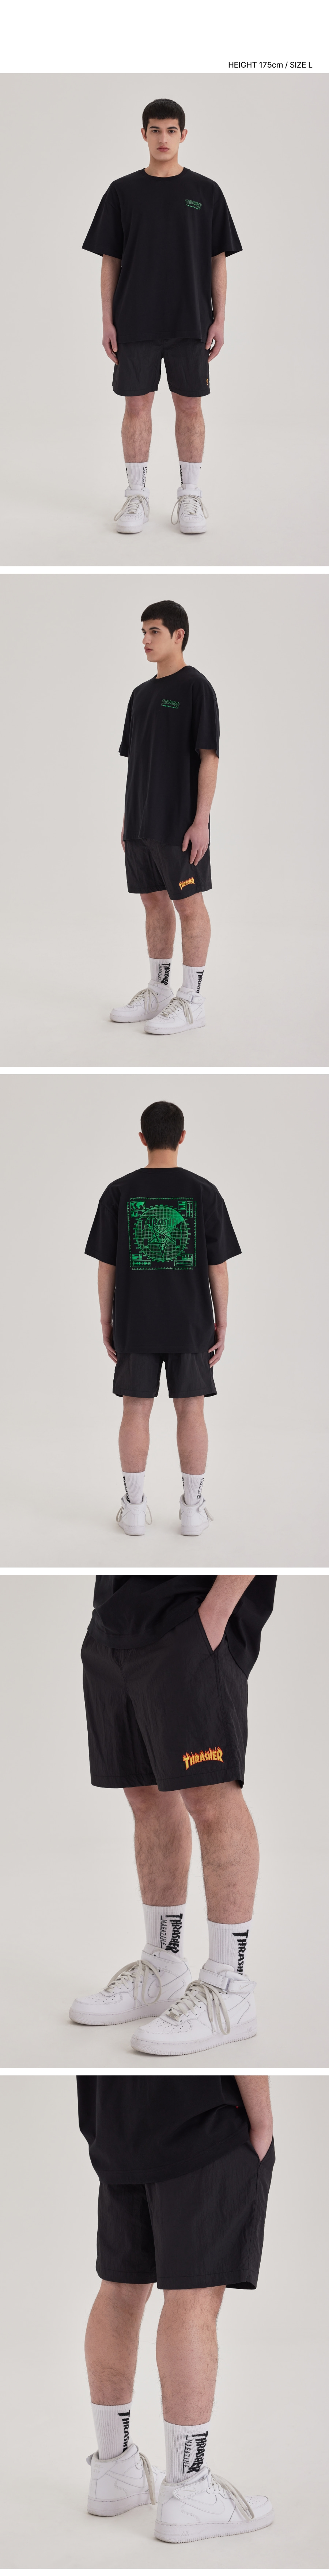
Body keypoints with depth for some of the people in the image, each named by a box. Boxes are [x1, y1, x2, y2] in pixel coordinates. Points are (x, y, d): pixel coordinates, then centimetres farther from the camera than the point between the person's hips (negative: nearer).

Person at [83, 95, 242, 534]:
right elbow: (110, 260, 4)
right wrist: (108, 321, -2)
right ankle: (137, 495, 11)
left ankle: (191, 496, 12)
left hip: (190, 321, 0)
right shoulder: (123, 193, 2)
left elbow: (218, 260, 4)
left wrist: (219, 320, -2)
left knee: (189, 404, 3)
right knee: (137, 404, 2)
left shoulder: (206, 193, 2)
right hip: (136, 323, 0)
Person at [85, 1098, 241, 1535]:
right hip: (191, 1324, 0)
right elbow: (218, 1268, -6)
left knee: (137, 1410, 8)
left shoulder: (118, 1193, -7)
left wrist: (107, 1323, 6)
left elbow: (106, 1266, -4)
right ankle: (193, 1509, 9)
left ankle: (134, 1508, 9)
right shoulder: (205, 1193, -8)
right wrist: (222, 1325, 2)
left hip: (134, 1323, 0)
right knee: (191, 1410, 7)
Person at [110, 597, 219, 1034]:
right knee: (154, 901, 13)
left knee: (188, 903, -3)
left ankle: (192, 1002, 1)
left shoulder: (196, 688, -7)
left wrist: (201, 820, -16)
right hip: (142, 824, 8)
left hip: (180, 824, -8)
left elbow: (209, 757, -11)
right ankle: (159, 993, 22)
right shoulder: (142, 694, 15)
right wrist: (129, 820, 15)